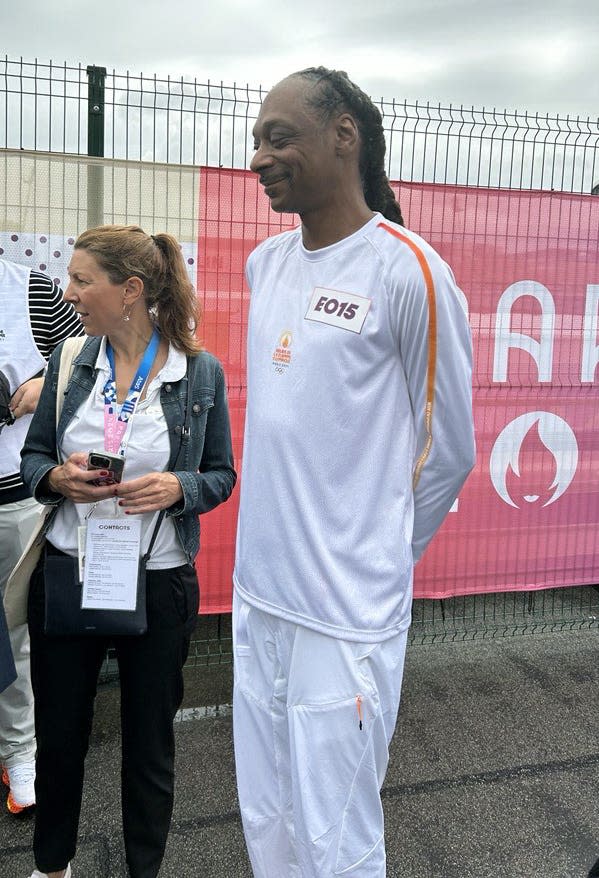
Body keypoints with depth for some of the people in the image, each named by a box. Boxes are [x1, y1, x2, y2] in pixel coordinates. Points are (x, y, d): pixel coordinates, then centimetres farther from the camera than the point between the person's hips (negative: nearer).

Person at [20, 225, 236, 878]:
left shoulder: (200, 371, -7)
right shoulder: (69, 361, 0)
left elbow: (221, 476, -1)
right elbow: (31, 457, 7)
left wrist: (176, 488, -21)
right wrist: (58, 477, -15)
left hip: (158, 584, -2)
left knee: (149, 741, 14)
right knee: (59, 732, 18)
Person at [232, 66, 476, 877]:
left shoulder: (408, 271, -14)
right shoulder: (264, 261, 7)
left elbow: (450, 449, -6)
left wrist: (374, 554, 5)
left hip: (346, 616, -6)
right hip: (257, 596, 6)